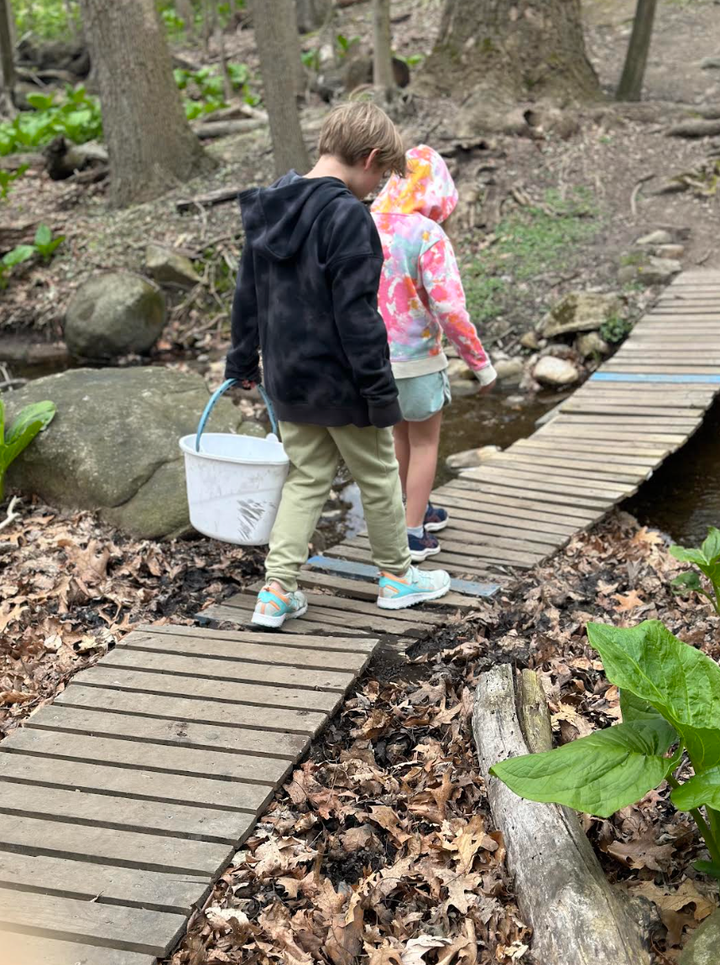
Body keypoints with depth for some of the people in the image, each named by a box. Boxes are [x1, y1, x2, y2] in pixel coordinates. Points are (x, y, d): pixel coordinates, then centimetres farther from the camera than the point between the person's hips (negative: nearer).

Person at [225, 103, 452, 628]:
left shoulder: (269, 207, 6)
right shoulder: (347, 216, -20)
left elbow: (247, 293, 14)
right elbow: (356, 314, -22)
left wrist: (242, 360, 23)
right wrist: (380, 389, -16)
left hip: (287, 380, 7)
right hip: (341, 383, -7)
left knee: (306, 479, 16)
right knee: (379, 478, 12)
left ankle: (277, 591, 12)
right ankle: (397, 577, 29)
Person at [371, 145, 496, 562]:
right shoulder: (428, 235, -19)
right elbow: (450, 309, -22)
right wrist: (481, 363, -11)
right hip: (416, 359, -6)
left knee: (400, 434, 23)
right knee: (424, 442, 12)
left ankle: (418, 508, 41)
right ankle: (413, 532, 15)